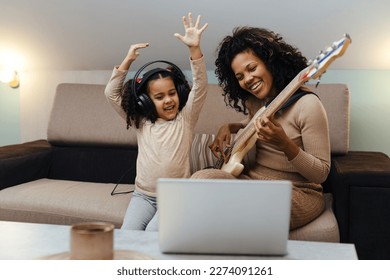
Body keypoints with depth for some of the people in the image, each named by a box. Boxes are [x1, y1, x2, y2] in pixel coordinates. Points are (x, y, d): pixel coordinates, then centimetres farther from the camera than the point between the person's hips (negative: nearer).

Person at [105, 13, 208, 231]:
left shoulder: (185, 119, -1)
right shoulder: (141, 122, 6)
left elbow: (200, 87, -15)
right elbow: (111, 93, 6)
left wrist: (195, 48, -28)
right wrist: (128, 61, -4)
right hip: (143, 195, 3)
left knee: (153, 233, -28)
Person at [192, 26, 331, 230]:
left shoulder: (307, 104, -15)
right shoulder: (254, 101, 7)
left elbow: (321, 173, -14)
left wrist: (284, 144, -30)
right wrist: (229, 127, 11)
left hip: (296, 192, -6)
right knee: (201, 178, -24)